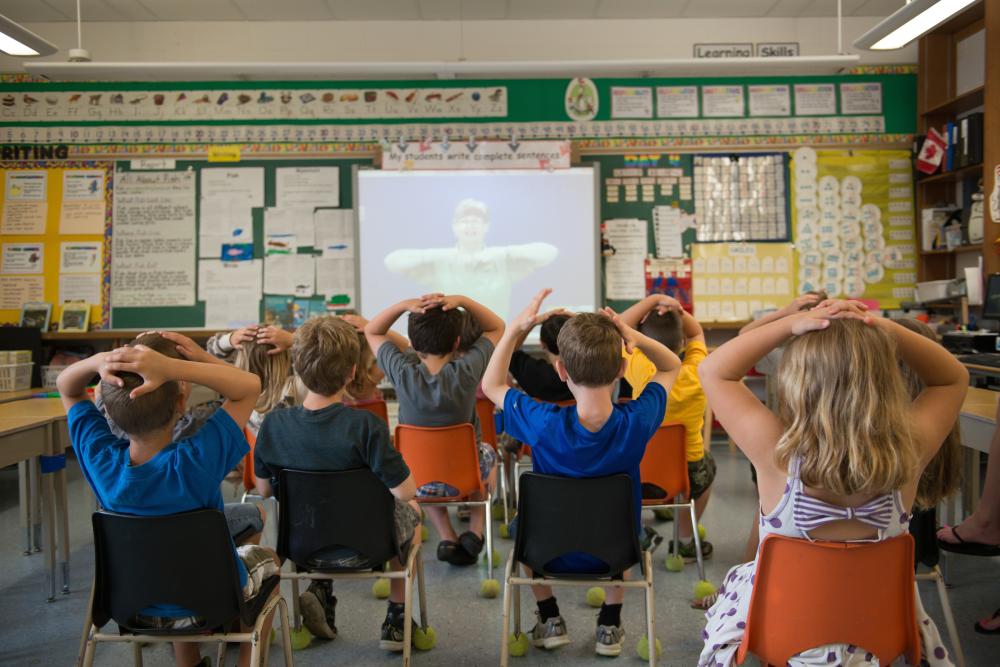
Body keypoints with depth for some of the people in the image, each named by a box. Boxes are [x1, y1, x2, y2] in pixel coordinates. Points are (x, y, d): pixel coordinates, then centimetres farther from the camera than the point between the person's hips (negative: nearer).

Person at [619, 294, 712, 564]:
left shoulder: (640, 371, -24)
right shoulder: (696, 374, -18)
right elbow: (696, 333, 1)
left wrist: (654, 299, -17)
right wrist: (677, 309, -16)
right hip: (688, 475, 1)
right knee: (707, 464, 37)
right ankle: (685, 540, 42)